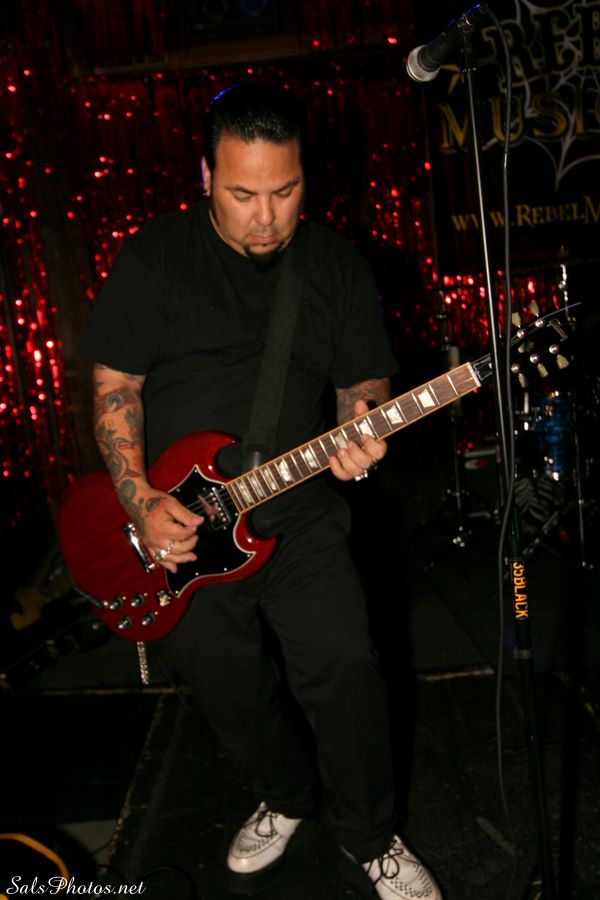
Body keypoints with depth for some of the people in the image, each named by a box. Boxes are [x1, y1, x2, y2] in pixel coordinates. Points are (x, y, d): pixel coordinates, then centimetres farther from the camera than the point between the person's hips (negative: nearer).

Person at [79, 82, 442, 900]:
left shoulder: (336, 265, 1)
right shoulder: (154, 258, -5)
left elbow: (362, 378, 5)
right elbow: (114, 385, -4)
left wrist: (360, 429, -19)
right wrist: (140, 501, -15)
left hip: (300, 517, 0)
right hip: (180, 529, 0)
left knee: (345, 670, -9)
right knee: (230, 690, 12)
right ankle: (288, 798, 43)